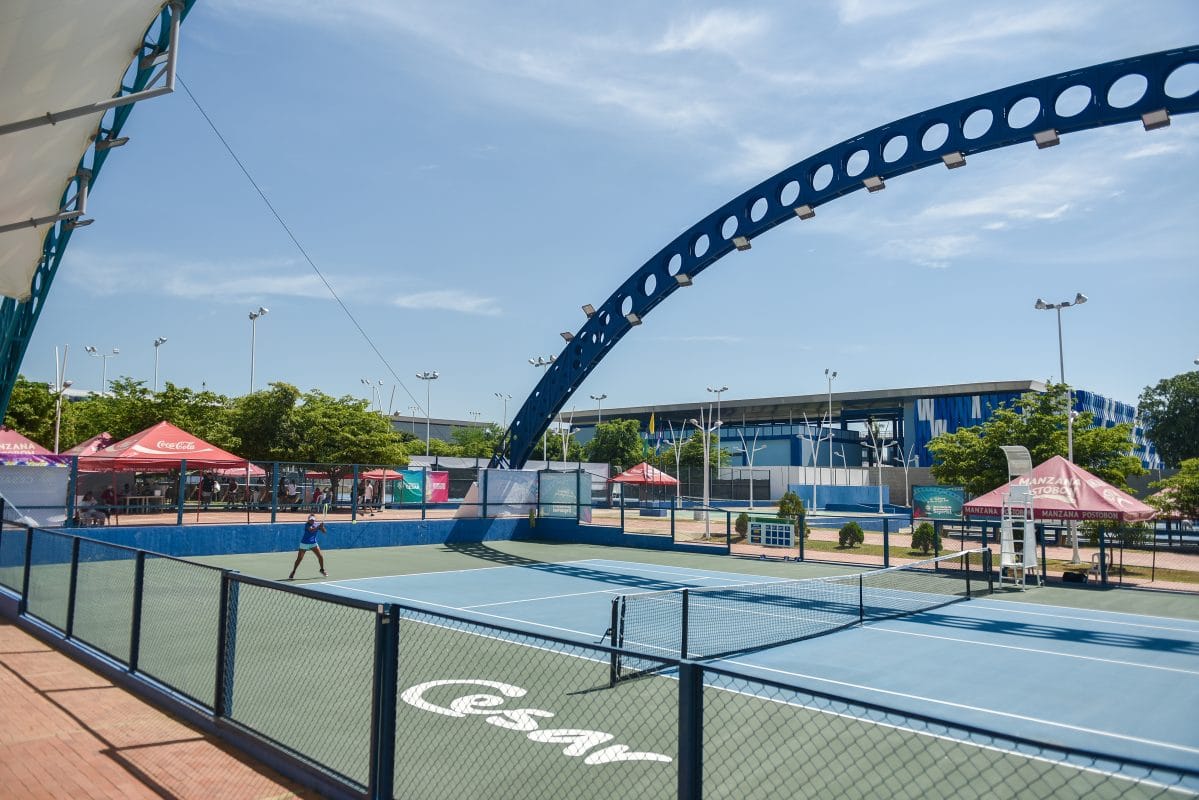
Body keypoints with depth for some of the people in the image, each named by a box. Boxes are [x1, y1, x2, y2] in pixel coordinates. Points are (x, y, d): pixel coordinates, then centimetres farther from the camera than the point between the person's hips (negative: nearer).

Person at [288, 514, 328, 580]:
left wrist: (322, 527, -30)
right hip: (304, 544, -4)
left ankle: (322, 570, 19)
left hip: (313, 543, 4)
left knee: (320, 556, -2)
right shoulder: (307, 525, -17)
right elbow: (311, 530, -37)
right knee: (299, 559, -2)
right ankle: (293, 572, 12)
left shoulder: (317, 524, -4)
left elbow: (324, 531, -9)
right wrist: (318, 527, -52)